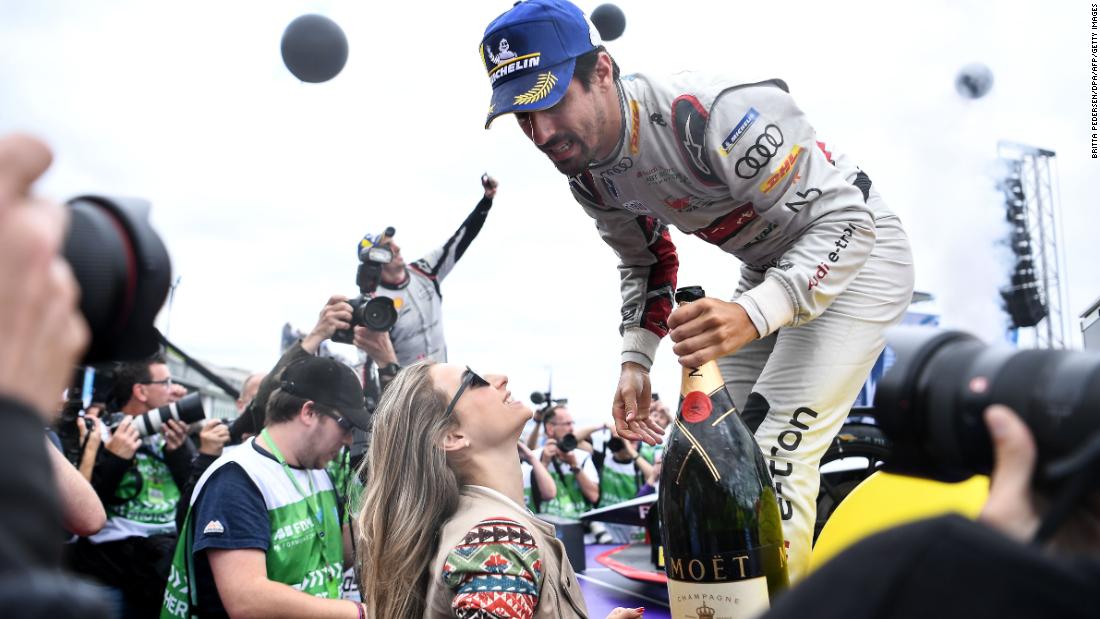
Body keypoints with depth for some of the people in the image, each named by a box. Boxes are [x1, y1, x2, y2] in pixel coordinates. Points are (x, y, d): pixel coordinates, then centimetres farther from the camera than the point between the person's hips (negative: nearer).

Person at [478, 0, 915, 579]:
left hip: (855, 248, -8)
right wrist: (635, 362, -2)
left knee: (776, 461, -18)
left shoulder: (711, 111, -34)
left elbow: (843, 220, -32)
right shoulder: (589, 173, -7)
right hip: (770, 270, 8)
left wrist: (753, 314, -47)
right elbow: (645, 262, 11)